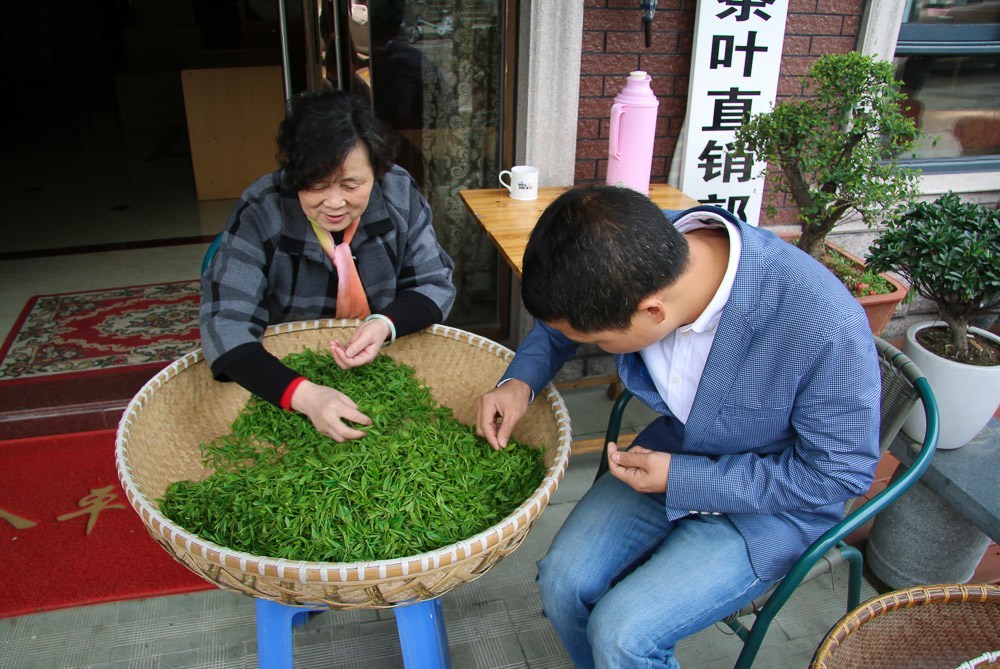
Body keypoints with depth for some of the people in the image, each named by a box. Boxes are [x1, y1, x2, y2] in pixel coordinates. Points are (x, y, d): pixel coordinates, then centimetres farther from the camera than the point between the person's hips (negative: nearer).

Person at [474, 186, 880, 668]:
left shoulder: (827, 326, -35)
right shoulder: (641, 257, -20)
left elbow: (841, 473, -18)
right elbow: (565, 314, 4)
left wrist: (684, 481, -21)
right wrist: (520, 380, -14)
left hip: (771, 506, -4)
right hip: (673, 453, 5)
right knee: (563, 582, -9)